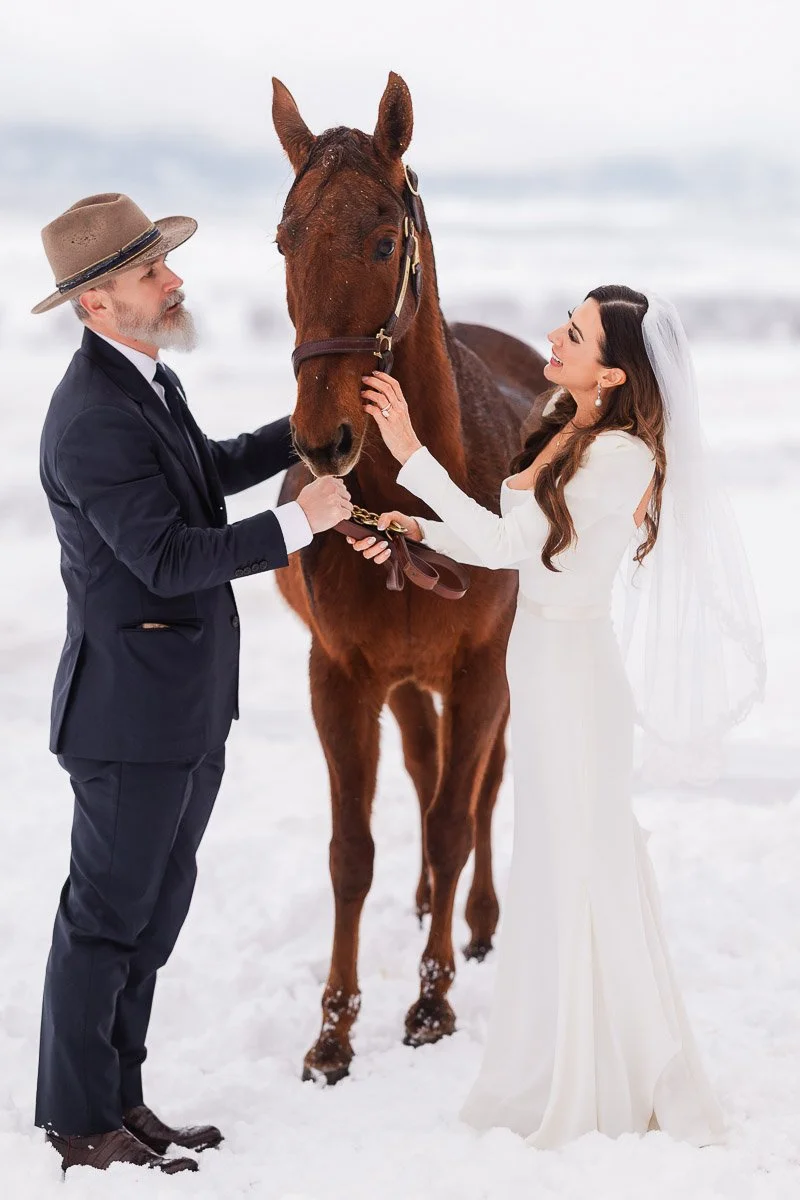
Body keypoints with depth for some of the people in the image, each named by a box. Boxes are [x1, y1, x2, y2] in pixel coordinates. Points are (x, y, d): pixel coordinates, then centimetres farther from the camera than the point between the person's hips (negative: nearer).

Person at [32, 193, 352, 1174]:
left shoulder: (147, 378, 8)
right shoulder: (92, 420, -24)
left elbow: (206, 470, 25)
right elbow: (168, 558, -25)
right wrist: (300, 522, -21)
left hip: (188, 702, 10)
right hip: (134, 709, -10)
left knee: (155, 911, 17)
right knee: (105, 916, 2)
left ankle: (119, 1101, 29)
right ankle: (79, 1127, 13)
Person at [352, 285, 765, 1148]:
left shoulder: (622, 457, -22)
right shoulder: (565, 431, 5)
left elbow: (510, 543, -24)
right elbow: (523, 540, 8)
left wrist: (412, 455, -26)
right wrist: (419, 532, -3)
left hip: (572, 668, -9)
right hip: (540, 658, 9)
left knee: (573, 865, 3)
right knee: (560, 859, 17)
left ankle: (579, 1089, 18)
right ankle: (565, 1069, 31)